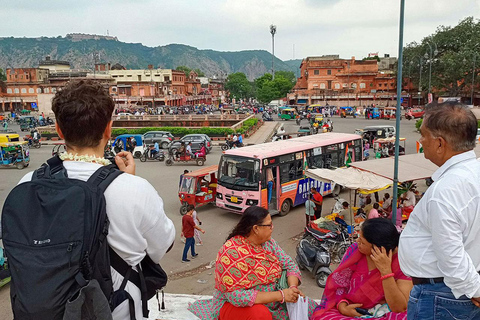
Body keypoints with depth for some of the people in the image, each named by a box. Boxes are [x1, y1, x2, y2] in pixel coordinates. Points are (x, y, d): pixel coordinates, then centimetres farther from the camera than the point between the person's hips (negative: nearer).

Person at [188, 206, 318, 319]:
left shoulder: (268, 241, -3)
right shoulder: (232, 253, -26)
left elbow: (289, 264, 1)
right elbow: (237, 296, -29)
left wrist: (293, 287, -21)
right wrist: (280, 295, -30)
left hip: (270, 301, 6)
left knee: (310, 307, -7)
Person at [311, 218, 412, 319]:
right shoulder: (355, 250, -7)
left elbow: (400, 309, -22)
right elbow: (338, 283, 1)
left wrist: (386, 271, -29)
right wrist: (342, 306, -18)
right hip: (352, 311, 3)